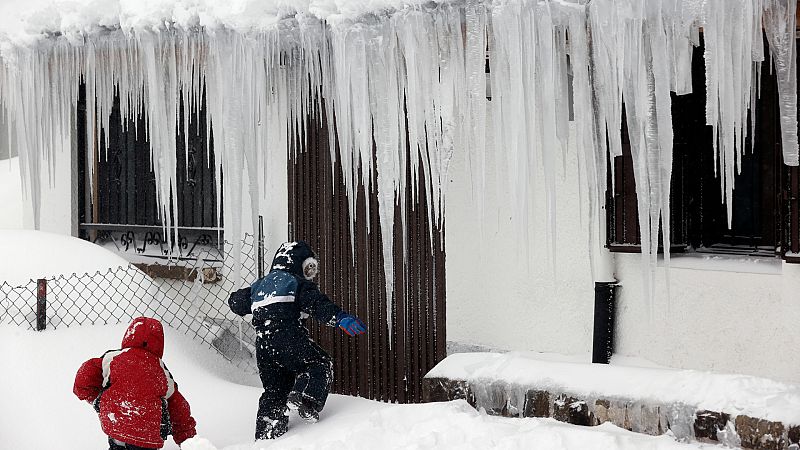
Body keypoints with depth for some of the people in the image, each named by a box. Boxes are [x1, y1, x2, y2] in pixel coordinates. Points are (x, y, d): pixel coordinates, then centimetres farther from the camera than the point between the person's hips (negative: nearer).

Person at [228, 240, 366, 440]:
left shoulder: (259, 285, 24)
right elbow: (317, 303, -13)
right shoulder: (298, 283, 4)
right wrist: (340, 317, -25)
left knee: (274, 391, 14)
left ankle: (265, 436, 9)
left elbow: (236, 302, 32)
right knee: (321, 364, 5)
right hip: (289, 339, -6)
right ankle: (306, 397, -21)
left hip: (263, 346, 7)